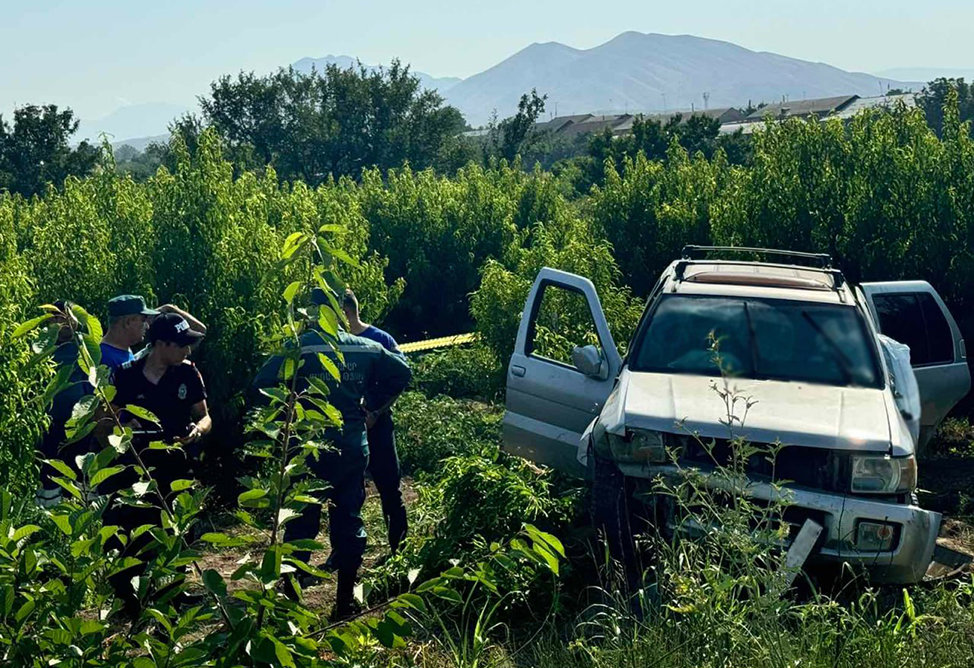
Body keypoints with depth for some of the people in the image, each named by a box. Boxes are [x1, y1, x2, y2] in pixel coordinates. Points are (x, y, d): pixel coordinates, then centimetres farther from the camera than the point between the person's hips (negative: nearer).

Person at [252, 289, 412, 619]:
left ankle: (291, 595, 12)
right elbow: (402, 372, 8)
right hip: (353, 447, 3)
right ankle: (346, 600, 18)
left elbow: (263, 382, -17)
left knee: (301, 522, 7)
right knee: (349, 521, 13)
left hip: (311, 449, -3)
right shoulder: (365, 349, 3)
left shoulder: (299, 348, -11)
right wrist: (372, 405, 14)